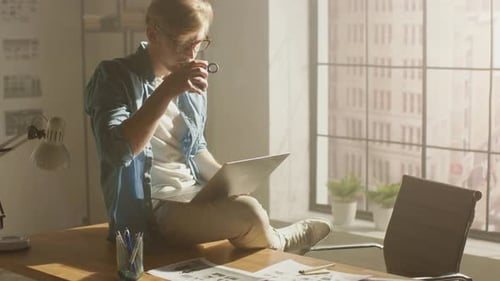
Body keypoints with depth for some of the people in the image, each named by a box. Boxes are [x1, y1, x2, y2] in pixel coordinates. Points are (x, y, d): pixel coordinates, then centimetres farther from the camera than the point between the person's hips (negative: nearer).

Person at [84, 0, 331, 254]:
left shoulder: (191, 84, 11)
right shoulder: (115, 77, -10)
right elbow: (117, 151, -26)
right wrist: (166, 92, -29)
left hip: (192, 200, 7)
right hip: (147, 210, -7)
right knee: (248, 213, -23)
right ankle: (279, 245, 7)